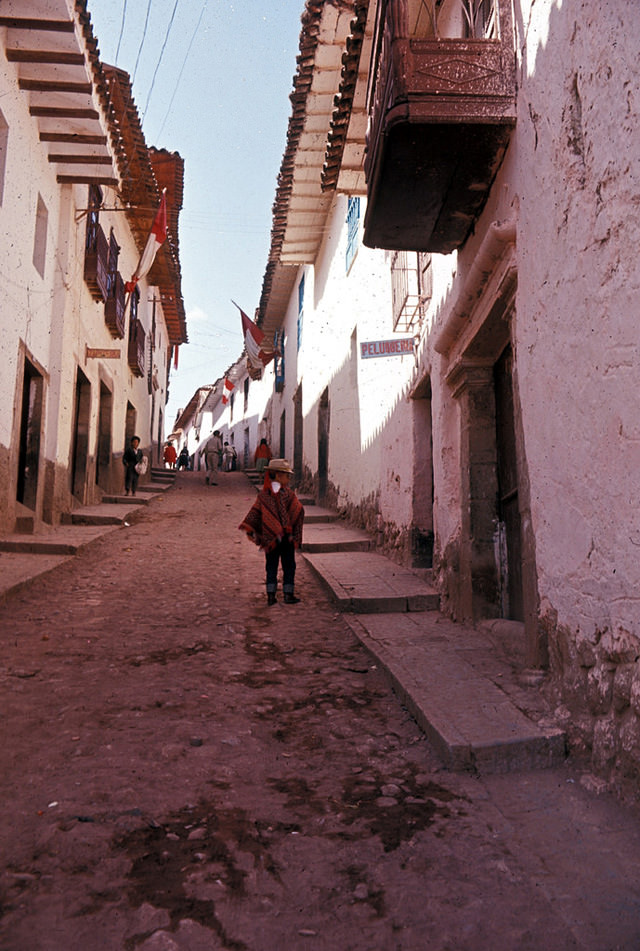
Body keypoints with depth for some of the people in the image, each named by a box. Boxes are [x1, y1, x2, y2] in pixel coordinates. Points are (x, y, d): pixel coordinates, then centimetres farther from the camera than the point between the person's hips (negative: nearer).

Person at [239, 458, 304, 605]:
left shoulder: (263, 495, 1)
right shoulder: (289, 494, -8)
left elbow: (255, 512, -5)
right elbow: (299, 511, -12)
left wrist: (251, 531, -5)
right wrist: (296, 533, -4)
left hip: (269, 537, 3)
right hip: (287, 537, -3)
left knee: (271, 566, 11)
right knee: (288, 566, 8)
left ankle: (271, 595, 9)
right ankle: (288, 594, 8)